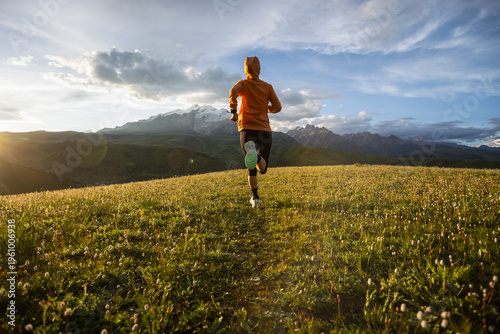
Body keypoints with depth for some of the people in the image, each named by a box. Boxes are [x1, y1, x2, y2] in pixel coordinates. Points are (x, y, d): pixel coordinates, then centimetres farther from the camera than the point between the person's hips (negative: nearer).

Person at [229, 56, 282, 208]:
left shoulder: (243, 84, 6)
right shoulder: (267, 86, 9)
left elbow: (233, 92, -17)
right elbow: (277, 108, 9)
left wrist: (233, 111, -7)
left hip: (247, 129, 0)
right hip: (264, 130, 0)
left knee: (251, 168, 13)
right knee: (262, 169, -1)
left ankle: (255, 198, 10)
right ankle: (256, 154, -36)